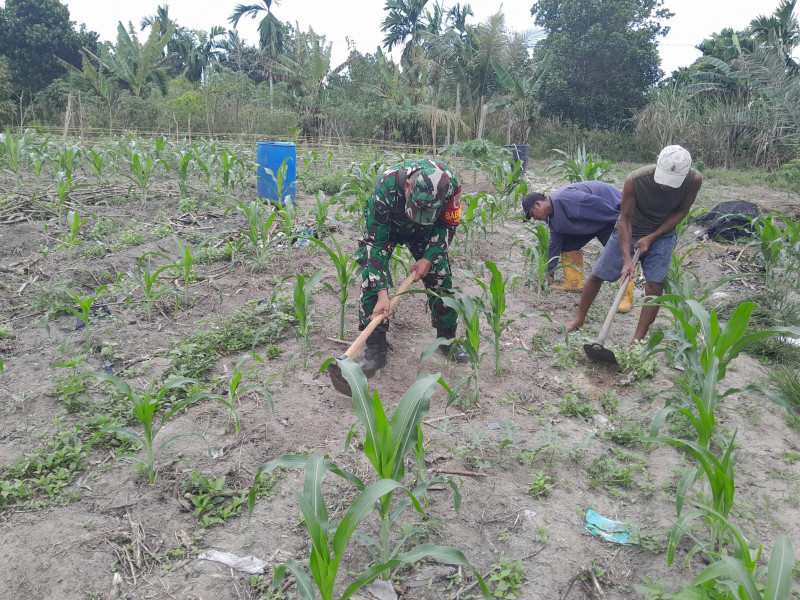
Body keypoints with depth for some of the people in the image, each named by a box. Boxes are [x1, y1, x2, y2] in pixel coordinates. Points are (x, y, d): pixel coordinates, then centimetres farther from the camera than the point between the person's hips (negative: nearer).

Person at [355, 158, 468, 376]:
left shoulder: (450, 185, -34)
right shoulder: (385, 188, -42)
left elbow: (448, 225, -14)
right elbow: (376, 242, -36)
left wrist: (429, 258, -25)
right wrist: (382, 294, -40)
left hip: (425, 230, 3)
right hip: (383, 227, -2)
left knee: (441, 279, -3)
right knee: (372, 281, -17)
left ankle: (448, 339, 18)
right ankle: (375, 349, -7)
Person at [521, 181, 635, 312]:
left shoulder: (563, 198, -29)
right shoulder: (553, 219, 3)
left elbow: (595, 202, -30)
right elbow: (555, 246, 9)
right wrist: (548, 274, 12)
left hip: (611, 209, -10)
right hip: (592, 220, 10)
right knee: (569, 244, 7)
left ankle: (627, 298, -19)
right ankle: (574, 283, 11)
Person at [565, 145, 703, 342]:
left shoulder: (694, 180, -23)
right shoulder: (635, 180, -30)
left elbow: (681, 211, -7)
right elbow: (625, 219, -23)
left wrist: (651, 237, -16)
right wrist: (627, 259, -29)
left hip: (662, 235, 1)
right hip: (628, 233, -1)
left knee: (655, 287, -10)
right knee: (597, 275, 2)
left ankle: (637, 341, -1)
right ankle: (579, 319, 24)